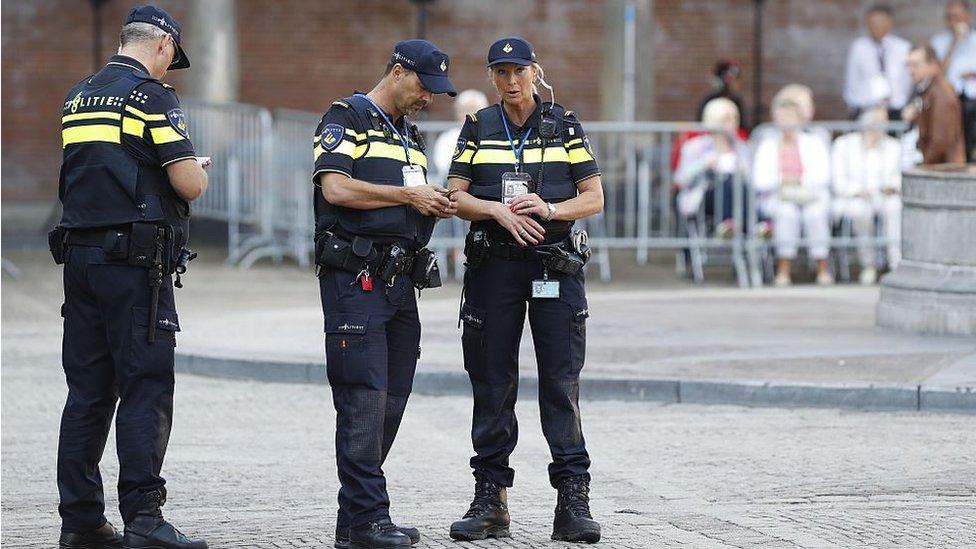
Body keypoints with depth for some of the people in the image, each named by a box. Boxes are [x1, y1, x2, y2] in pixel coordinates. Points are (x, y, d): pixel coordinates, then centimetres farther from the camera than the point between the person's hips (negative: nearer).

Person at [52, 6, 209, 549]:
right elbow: (188, 183, -14)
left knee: (88, 391, 9)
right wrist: (198, 173, 8)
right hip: (136, 260, -7)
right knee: (146, 388, -6)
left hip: (80, 254, 7)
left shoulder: (77, 97, 16)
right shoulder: (152, 96, -8)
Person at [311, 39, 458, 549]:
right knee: (363, 400, -11)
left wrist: (436, 207, 7)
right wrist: (409, 195, -11)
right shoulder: (347, 118, -3)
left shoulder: (409, 135, 23)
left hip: (400, 281, 9)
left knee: (391, 402, 6)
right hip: (355, 278, -9)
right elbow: (336, 188, -17)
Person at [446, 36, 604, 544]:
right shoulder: (478, 127, 8)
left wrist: (549, 209, -15)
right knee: (491, 383, 3)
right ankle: (490, 499, 9)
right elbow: (455, 197, 3)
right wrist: (500, 211, -16)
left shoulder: (564, 126, 5)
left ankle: (573, 501, -6)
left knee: (560, 382, -6)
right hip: (493, 266, 1)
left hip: (555, 265, -1)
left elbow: (594, 198, 3)